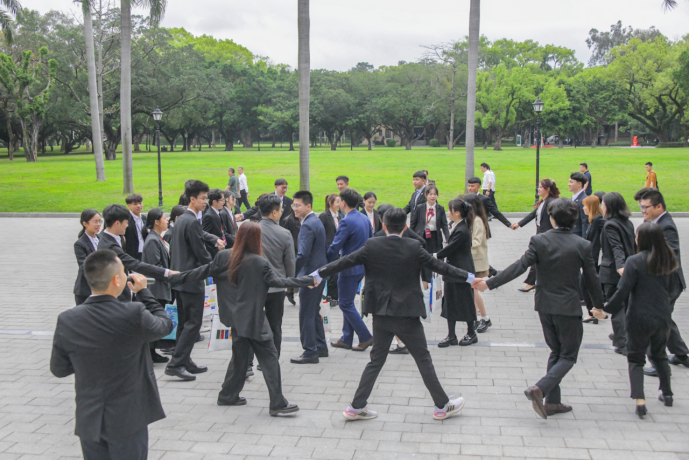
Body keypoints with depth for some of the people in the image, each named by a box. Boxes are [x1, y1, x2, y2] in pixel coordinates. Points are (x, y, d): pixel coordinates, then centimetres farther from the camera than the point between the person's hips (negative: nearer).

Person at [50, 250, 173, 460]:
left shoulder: (67, 321, -11)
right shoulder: (134, 314, -22)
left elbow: (59, 369, 1)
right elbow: (165, 325, -1)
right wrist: (143, 292, 8)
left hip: (89, 421, 3)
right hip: (128, 419, -3)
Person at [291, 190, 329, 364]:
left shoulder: (307, 225, -19)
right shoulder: (316, 221, 13)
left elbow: (303, 254, -26)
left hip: (310, 274, -10)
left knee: (306, 313, -3)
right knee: (314, 311, 19)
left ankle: (310, 352, 2)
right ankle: (321, 347, 27)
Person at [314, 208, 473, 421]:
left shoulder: (372, 246, -4)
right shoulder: (413, 248, -8)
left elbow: (344, 262, -3)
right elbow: (440, 266, -2)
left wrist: (317, 274, 8)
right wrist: (469, 277, 9)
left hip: (381, 315, 3)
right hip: (407, 315, -3)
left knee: (376, 360, 13)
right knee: (423, 360, 8)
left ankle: (356, 407, 13)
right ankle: (442, 406, 18)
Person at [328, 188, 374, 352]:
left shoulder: (346, 222, -19)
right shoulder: (365, 219, 8)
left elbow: (335, 247, -18)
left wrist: (324, 264, -7)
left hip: (349, 268, -9)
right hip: (362, 266, 9)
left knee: (345, 304, 1)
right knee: (348, 303, 17)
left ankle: (365, 337, 2)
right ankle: (346, 339, 22)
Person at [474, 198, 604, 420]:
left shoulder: (539, 241, -8)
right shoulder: (582, 246, -10)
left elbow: (519, 266, -14)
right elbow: (591, 279, -2)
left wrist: (489, 283, -11)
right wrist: (598, 304, 14)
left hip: (545, 306, 4)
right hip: (568, 308, -3)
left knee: (556, 352, 19)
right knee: (568, 356, 7)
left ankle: (552, 402, 19)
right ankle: (540, 389, -14)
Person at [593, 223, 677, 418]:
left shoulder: (634, 262, -16)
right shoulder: (668, 262, 1)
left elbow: (623, 291, -17)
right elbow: (670, 288, 12)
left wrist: (607, 309, -6)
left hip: (640, 319, -5)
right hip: (663, 318, 5)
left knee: (635, 358, 7)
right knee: (659, 354, 26)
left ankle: (639, 400, -7)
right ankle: (667, 394, 32)